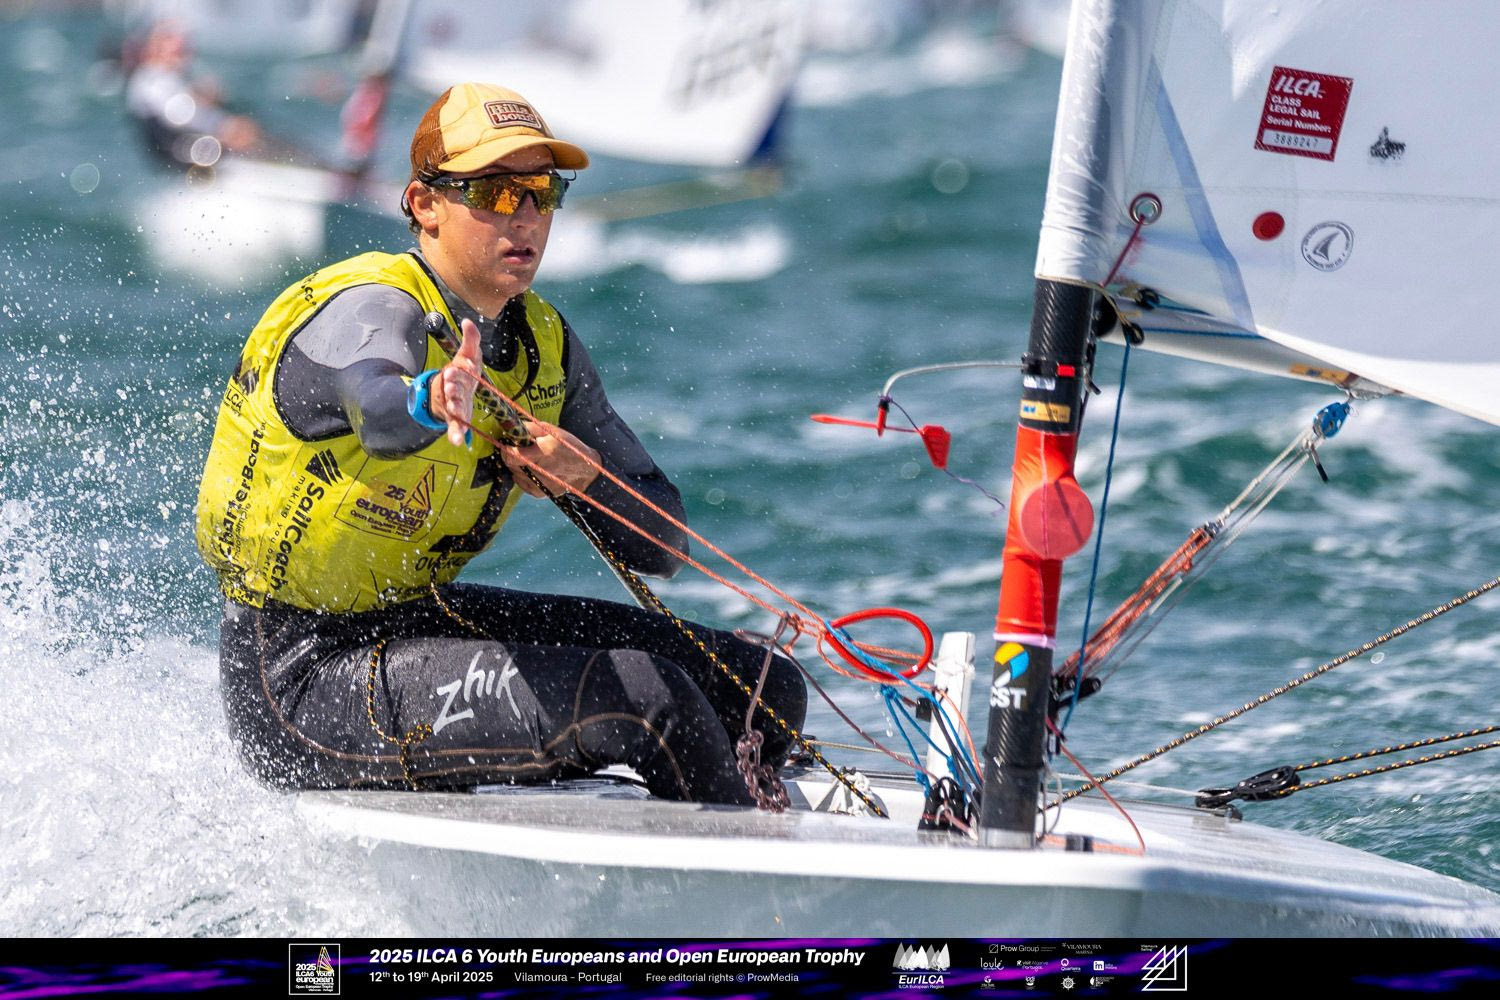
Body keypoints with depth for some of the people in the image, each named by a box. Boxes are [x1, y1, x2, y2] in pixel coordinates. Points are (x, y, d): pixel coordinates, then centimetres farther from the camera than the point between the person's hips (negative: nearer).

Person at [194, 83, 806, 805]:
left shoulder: (544, 343, 5)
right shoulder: (372, 309, -18)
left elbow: (663, 548, 4)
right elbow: (376, 407, -44)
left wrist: (586, 480, -17)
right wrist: (434, 400, -67)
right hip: (300, 676, -8)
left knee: (764, 689, 4)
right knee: (645, 697, -25)